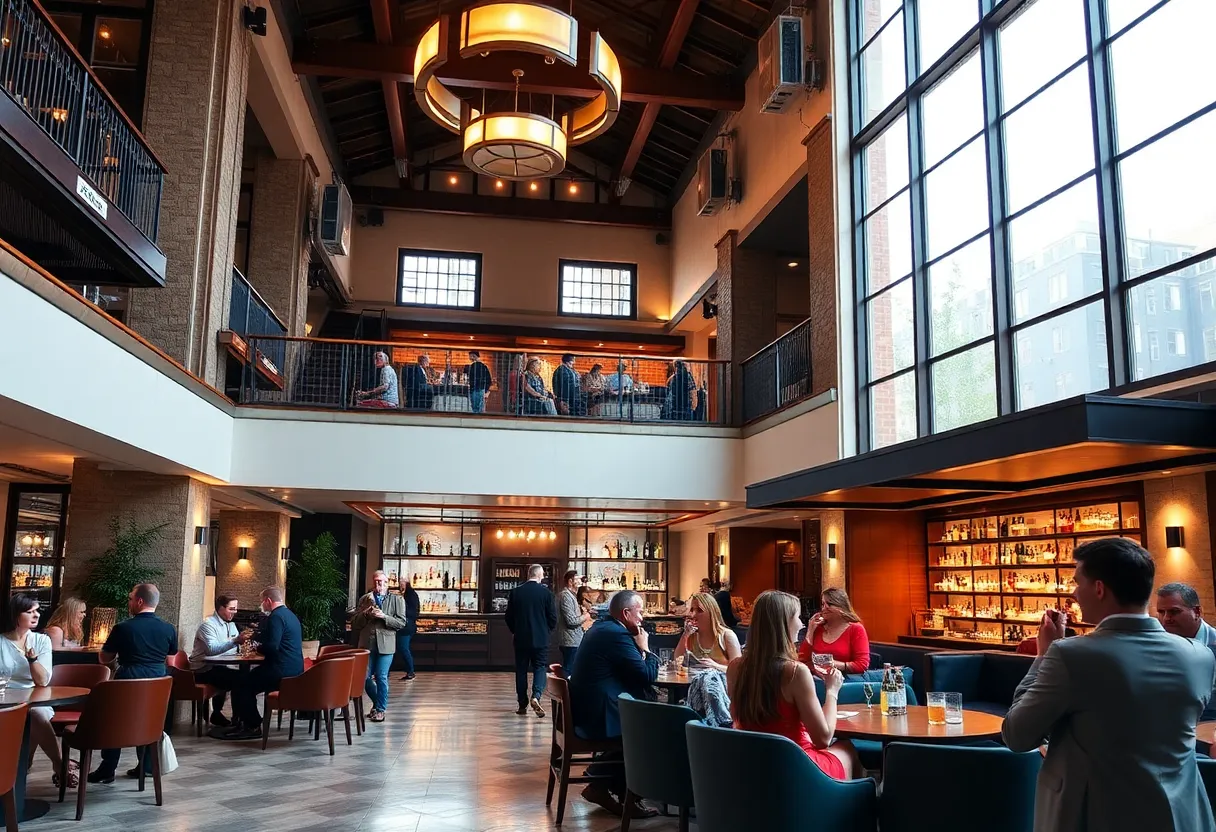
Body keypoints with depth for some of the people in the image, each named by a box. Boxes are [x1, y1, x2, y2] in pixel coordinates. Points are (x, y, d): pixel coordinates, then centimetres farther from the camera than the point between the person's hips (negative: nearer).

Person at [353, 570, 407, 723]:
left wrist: (384, 616, -15)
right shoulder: (364, 600, 12)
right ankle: (377, 702, 29)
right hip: (366, 644, 3)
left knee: (381, 677, -4)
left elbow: (402, 623, -3)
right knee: (364, 677, 4)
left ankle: (380, 709, 12)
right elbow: (354, 625, 11)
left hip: (385, 644, -3)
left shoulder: (397, 600, 5)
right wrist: (365, 614, -7)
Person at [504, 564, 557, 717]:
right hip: (541, 639, -2)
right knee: (540, 668, 6)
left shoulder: (515, 592, -2)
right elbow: (553, 617, -4)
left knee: (521, 670, 11)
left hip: (521, 639, 2)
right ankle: (536, 696, -17)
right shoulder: (546, 592, -7)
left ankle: (523, 705, 14)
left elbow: (509, 617, 3)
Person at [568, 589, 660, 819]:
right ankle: (627, 796, 16)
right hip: (599, 716, -10)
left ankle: (602, 782, 20)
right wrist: (644, 648, -3)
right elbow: (648, 675, -17)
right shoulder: (617, 634, -19)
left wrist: (638, 650, 8)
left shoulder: (601, 627, 13)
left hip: (587, 712, 10)